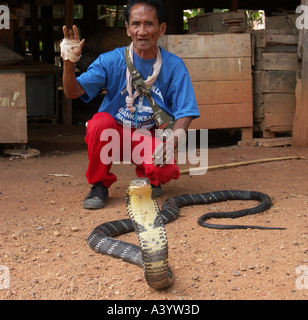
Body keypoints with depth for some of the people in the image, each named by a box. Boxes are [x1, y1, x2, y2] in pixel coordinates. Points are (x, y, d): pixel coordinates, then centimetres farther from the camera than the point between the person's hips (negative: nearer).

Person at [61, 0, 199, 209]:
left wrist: (170, 143, -30)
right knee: (100, 121, -33)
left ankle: (148, 177, 11)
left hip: (151, 137, 0)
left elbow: (185, 113, -12)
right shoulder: (112, 61, -10)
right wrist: (69, 63, -35)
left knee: (164, 170, -30)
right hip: (115, 133, 0)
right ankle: (99, 185, -9)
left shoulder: (173, 66, -9)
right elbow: (73, 92, -16)